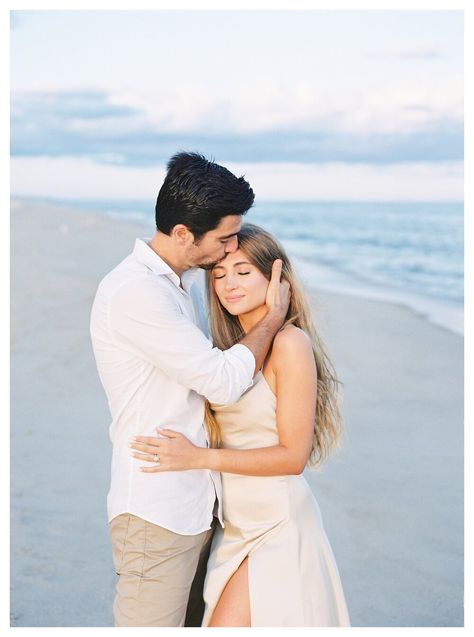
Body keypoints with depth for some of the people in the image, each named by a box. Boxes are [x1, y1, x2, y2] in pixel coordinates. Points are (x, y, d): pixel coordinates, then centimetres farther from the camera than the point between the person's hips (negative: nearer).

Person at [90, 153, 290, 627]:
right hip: (157, 513, -9)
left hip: (198, 504, 9)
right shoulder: (134, 291, -19)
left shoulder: (186, 281, 12)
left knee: (191, 622, 15)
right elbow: (223, 381, -19)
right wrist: (275, 314, -6)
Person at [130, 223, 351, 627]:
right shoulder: (230, 344, 7)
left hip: (277, 522, -7)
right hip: (233, 520, 7)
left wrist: (198, 457, -20)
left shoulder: (290, 343, -15)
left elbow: (292, 455, -16)